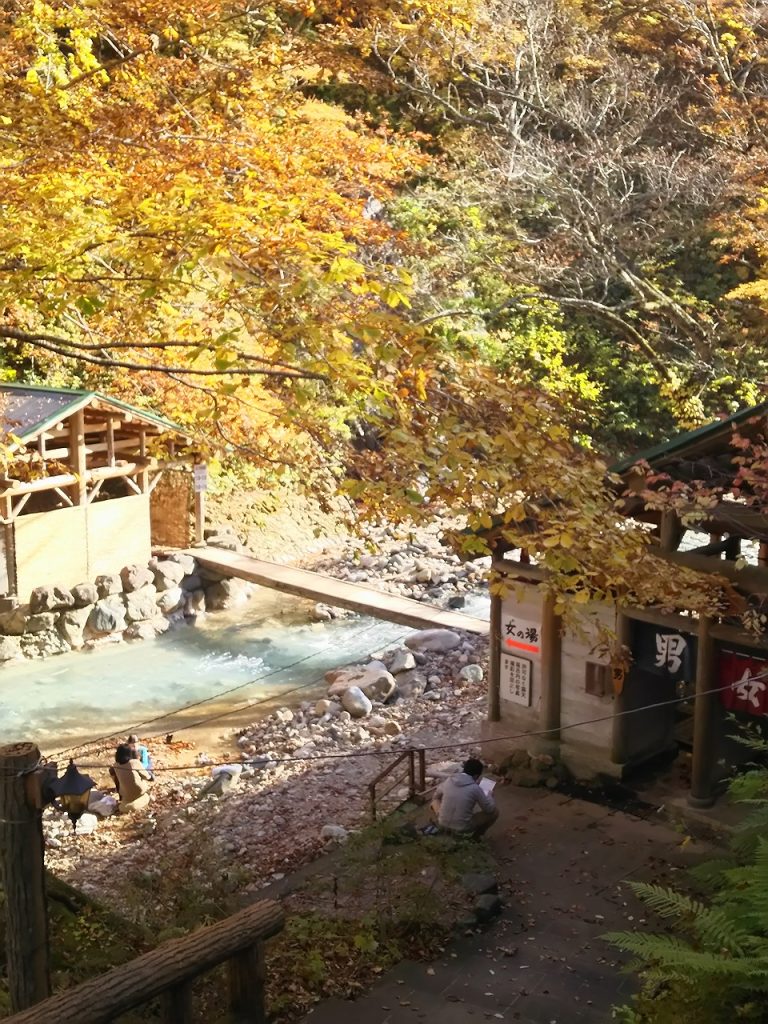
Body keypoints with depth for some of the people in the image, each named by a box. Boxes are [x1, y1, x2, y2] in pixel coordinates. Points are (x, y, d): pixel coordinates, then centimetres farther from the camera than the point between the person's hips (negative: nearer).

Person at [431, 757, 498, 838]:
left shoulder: (448, 781, -4)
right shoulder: (475, 788, -14)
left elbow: (437, 795, 16)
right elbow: (490, 809, -3)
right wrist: (488, 795, 17)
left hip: (442, 824, 4)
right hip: (463, 829, -4)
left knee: (435, 801, 31)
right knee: (494, 813, 12)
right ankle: (475, 838, 23)